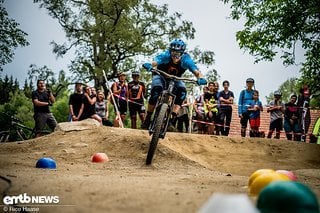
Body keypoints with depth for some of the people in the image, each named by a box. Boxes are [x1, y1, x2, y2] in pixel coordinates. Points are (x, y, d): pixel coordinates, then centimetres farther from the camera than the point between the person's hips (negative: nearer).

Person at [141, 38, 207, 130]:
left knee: (182, 92, -26)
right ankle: (148, 119, -12)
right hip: (161, 76, -2)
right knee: (156, 91, -29)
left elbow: (196, 71, -38)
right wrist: (149, 65, -71)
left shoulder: (186, 60, -27)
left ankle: (171, 120, -24)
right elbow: (154, 62, -47)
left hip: (175, 79, 2)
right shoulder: (166, 55, -31)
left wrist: (200, 78, -61)